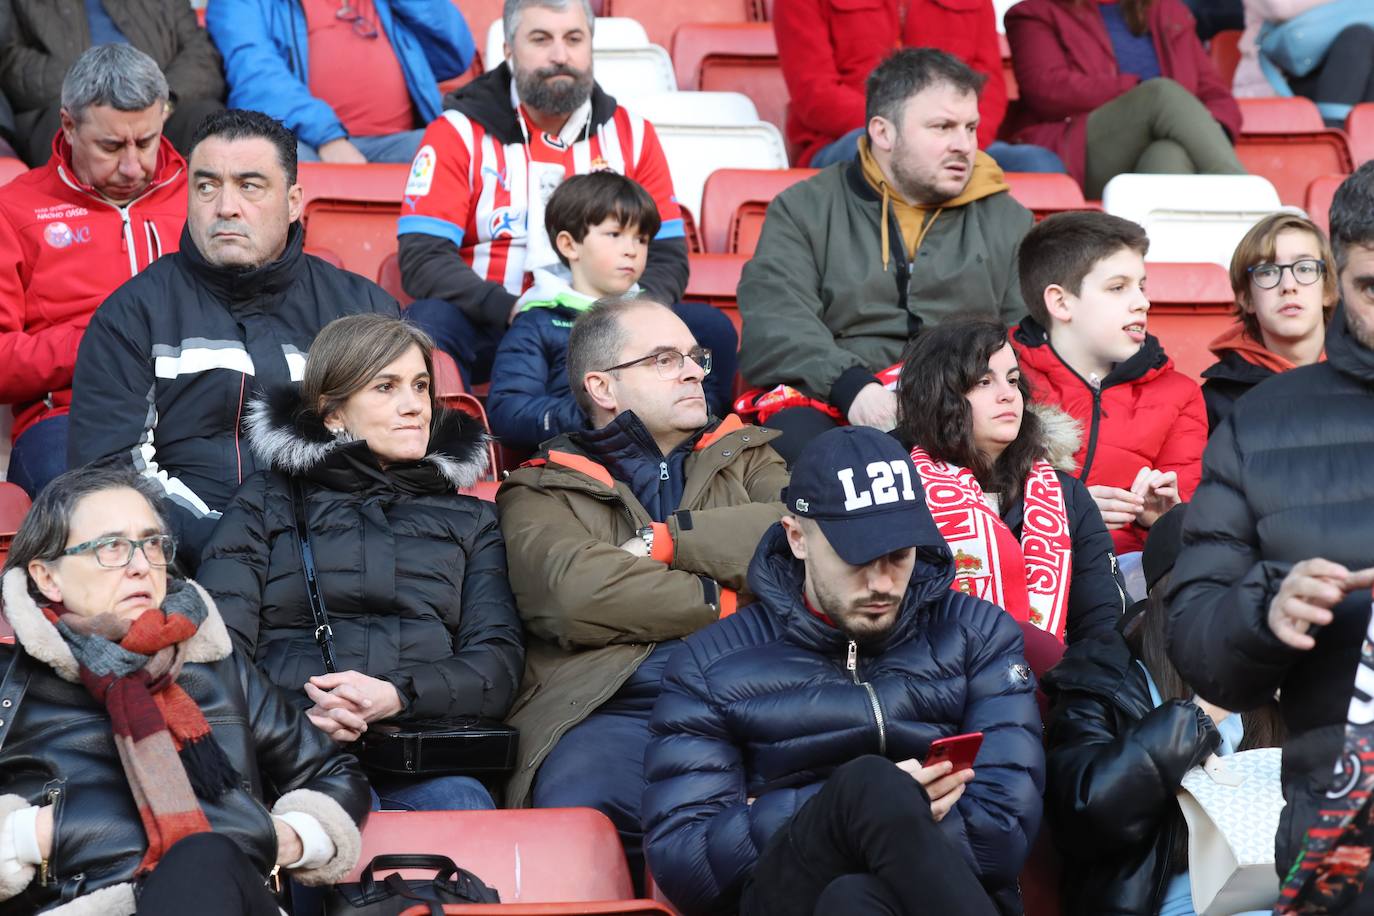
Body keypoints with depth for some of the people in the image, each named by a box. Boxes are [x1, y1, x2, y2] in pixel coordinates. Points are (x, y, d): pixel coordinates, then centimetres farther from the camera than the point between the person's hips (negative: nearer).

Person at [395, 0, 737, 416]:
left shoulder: (631, 135, 10)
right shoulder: (458, 133, 1)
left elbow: (666, 257, 8)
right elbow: (422, 258, -9)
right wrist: (510, 310, -26)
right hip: (490, 328, -2)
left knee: (710, 330, -20)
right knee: (427, 324, -34)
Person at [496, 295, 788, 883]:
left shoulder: (746, 459, 30)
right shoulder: (541, 492, 21)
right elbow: (574, 593, -3)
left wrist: (669, 539, 4)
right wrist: (727, 601, 1)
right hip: (615, 708, -1)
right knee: (578, 801, -37)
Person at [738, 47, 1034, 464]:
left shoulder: (1007, 221, 23)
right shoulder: (805, 211, 13)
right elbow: (774, 319, -2)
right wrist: (849, 384, -22)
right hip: (828, 404, -2)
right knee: (794, 438, -39)